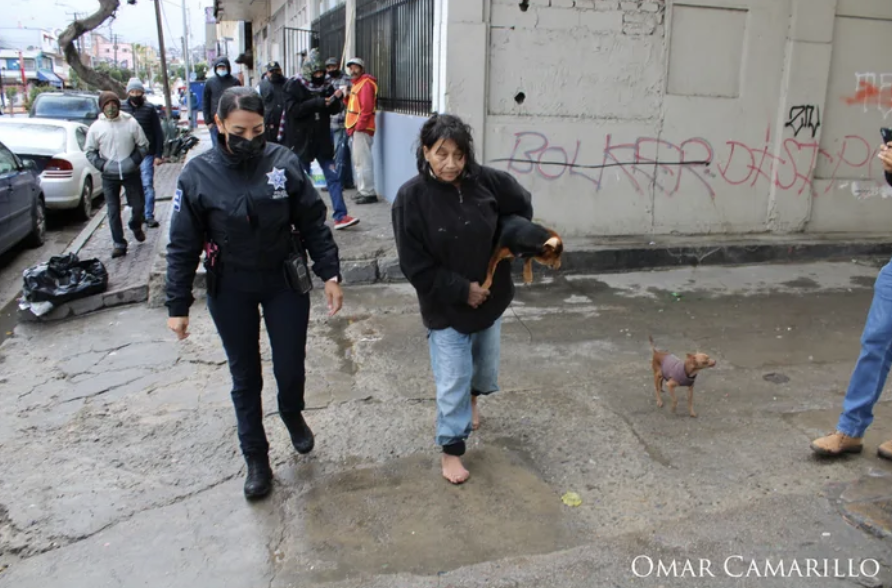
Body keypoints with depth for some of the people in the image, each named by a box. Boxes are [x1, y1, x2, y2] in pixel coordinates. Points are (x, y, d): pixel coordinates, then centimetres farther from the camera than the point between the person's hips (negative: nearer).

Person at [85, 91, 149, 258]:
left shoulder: (131, 123, -4)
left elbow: (143, 145, 2)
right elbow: (90, 151, 6)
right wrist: (101, 164, -8)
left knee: (138, 205, 9)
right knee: (113, 211, 3)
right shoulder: (96, 127, -2)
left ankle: (136, 226, 41)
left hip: (131, 173, 0)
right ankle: (119, 244, 12)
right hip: (109, 176, 0)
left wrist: (134, 160, -10)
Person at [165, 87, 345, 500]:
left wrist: (330, 275, -5)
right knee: (245, 377, 12)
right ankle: (256, 458, 30)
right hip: (230, 292, 0)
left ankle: (292, 414, 44)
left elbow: (313, 224, -3)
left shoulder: (284, 163, -10)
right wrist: (177, 306, -4)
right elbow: (183, 246, -4)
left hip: (285, 283, 0)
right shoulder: (198, 176, -10)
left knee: (290, 368, 8)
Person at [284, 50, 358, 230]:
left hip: (322, 140, 4)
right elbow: (294, 109, -17)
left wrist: (332, 101, -15)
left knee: (333, 177, -3)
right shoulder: (294, 86, -5)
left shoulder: (325, 86, 8)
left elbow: (335, 109, 8)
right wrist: (317, 103, -25)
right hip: (301, 140, -3)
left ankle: (340, 216, -5)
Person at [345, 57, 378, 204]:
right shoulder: (356, 83, 21)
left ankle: (368, 193, -11)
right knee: (358, 160, 13)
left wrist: (359, 126, -21)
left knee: (362, 161, -12)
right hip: (356, 127, 10)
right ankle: (362, 190, 20)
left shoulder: (366, 83, -10)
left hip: (361, 128, -10)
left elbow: (367, 107, -19)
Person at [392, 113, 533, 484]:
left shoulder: (485, 181, -13)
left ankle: (472, 398, 58)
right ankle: (451, 449, 23)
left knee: (485, 371, 23)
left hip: (490, 298, 4)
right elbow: (415, 266, -17)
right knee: (452, 382, 2)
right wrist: (462, 290, -18)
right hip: (445, 307, -4)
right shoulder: (411, 197, -20)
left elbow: (522, 206, 7)